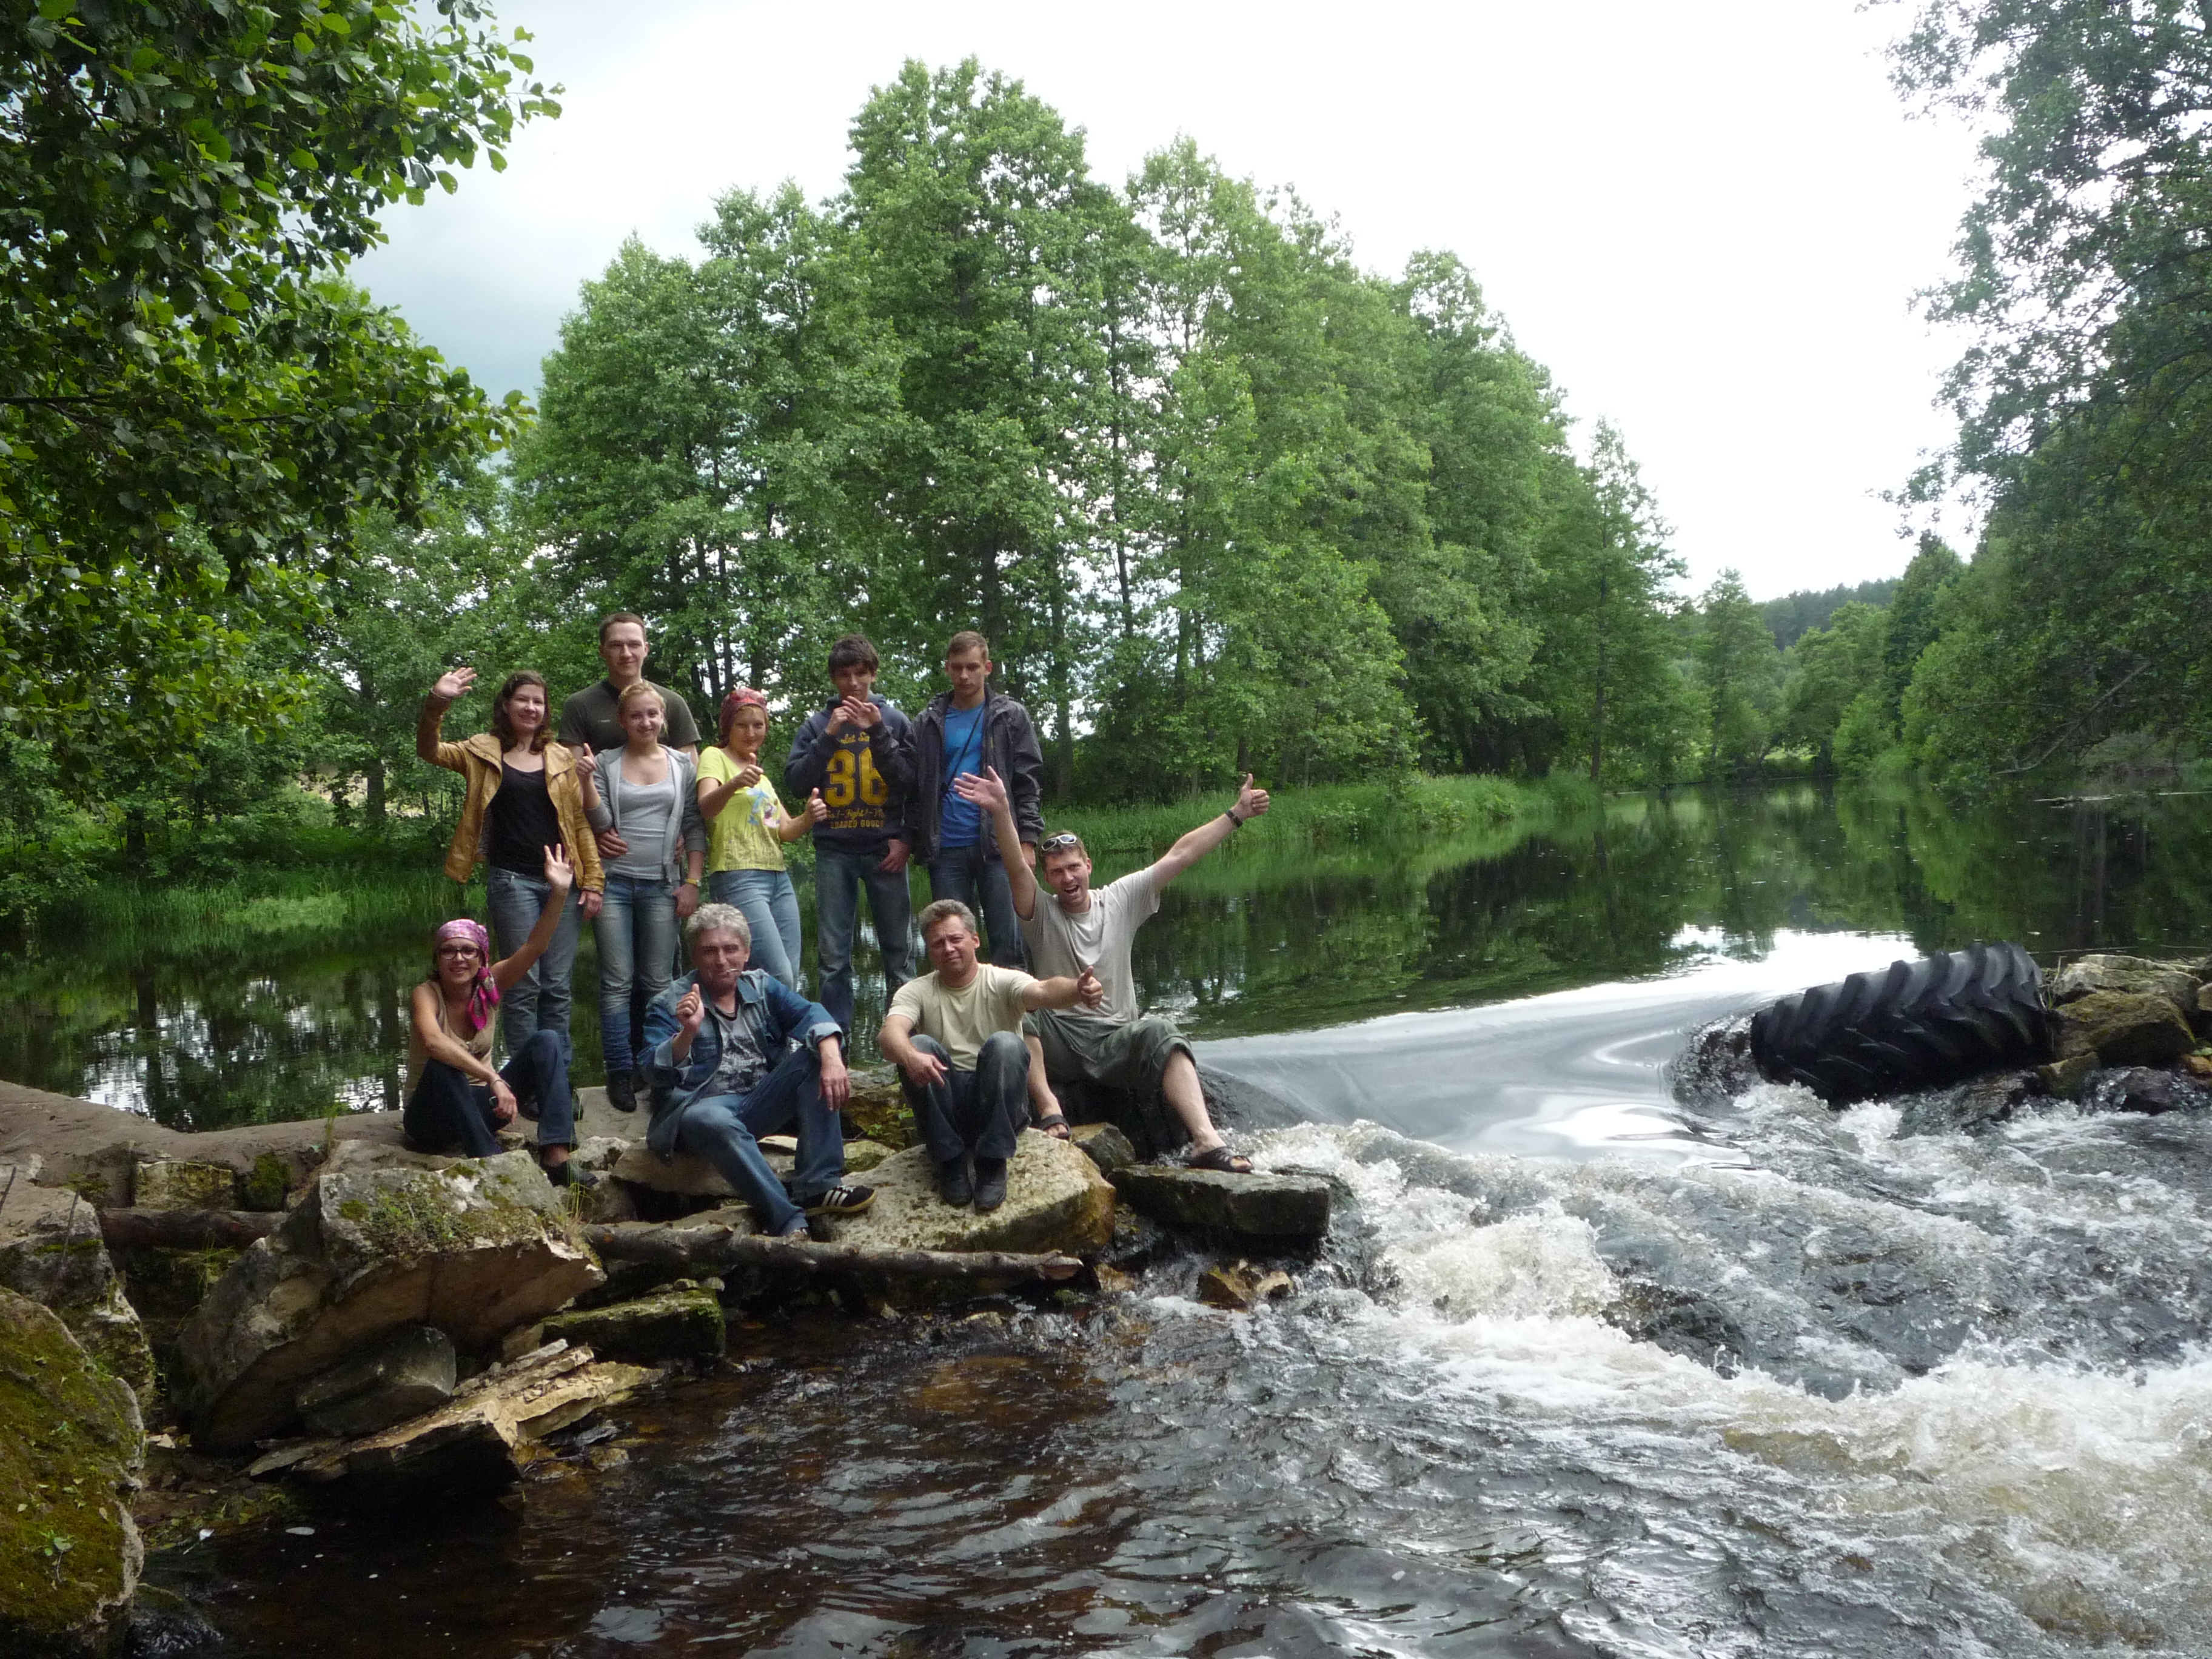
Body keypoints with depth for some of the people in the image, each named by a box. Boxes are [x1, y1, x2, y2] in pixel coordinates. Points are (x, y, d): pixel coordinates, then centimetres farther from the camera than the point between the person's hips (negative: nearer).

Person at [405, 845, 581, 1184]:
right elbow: (432, 1041, -41)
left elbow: (534, 947, -18)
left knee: (547, 1041, -15)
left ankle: (556, 1157, -27)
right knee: (443, 1067, -36)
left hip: (477, 1109, 5)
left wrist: (559, 892, -30)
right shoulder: (427, 994, -19)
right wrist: (493, 1079, -50)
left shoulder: (488, 986, -5)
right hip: (430, 1118, -5)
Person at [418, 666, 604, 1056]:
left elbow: (581, 820, 9)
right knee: (523, 984, -2)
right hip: (512, 880, -2)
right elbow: (430, 750, -8)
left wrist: (593, 880, 2)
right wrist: (437, 703, -25)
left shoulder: (561, 758, 12)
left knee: (557, 986, 6)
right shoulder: (483, 752, 6)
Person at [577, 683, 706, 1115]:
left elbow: (695, 827, 7)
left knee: (658, 982, 2)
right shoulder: (606, 763, 5)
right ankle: (620, 1073, 4)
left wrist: (692, 882, 1)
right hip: (614, 882, -1)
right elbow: (599, 822, -3)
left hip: (662, 884, 1)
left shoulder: (683, 765, 8)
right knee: (617, 982, -2)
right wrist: (587, 781, -17)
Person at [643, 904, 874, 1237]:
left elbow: (809, 1013, -9)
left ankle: (818, 1186, -23)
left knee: (814, 1055, -16)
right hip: (701, 1106, -5)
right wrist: (687, 1033, -36)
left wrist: (832, 1057, -29)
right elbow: (657, 1072, -16)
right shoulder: (669, 1005, -2)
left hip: (761, 1106, 5)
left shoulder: (761, 987, 9)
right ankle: (788, 1222, -41)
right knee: (715, 1121, -38)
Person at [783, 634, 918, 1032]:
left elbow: (913, 785, 0)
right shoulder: (817, 723, 10)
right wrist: (829, 735, -8)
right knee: (833, 955, 0)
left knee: (899, 951, 1)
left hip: (885, 849, -1)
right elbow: (795, 783, 2)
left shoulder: (894, 720, 8)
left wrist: (878, 732, -12)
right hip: (834, 850, 1)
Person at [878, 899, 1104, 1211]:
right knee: (918, 1045, -25)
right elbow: (890, 1032, -20)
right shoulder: (916, 992, 2)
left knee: (1005, 1044, -29)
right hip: (945, 1109, 1)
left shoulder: (1003, 982, -2)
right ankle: (950, 1161, -16)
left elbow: (1042, 991, -25)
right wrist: (910, 1057, -45)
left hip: (1000, 1106, -1)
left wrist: (1078, 989, -50)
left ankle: (992, 1163, -20)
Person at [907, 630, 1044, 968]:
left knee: (1008, 943, -4)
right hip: (946, 849, 2)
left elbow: (1029, 783, 3)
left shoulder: (1011, 717, 7)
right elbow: (916, 788, 13)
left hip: (999, 847, -2)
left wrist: (1028, 841, -5)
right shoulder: (927, 723, 12)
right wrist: (911, 839, 3)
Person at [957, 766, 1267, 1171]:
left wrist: (1237, 815, 0)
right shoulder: (1041, 917, 2)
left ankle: (1206, 1141, -46)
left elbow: (1179, 856, 4)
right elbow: (1017, 869, -18)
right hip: (1059, 1040, -1)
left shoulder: (1120, 901, 9)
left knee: (1160, 1032, -31)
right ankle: (1050, 1113, -41)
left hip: (1117, 1040, 1)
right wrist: (1001, 812, -36)